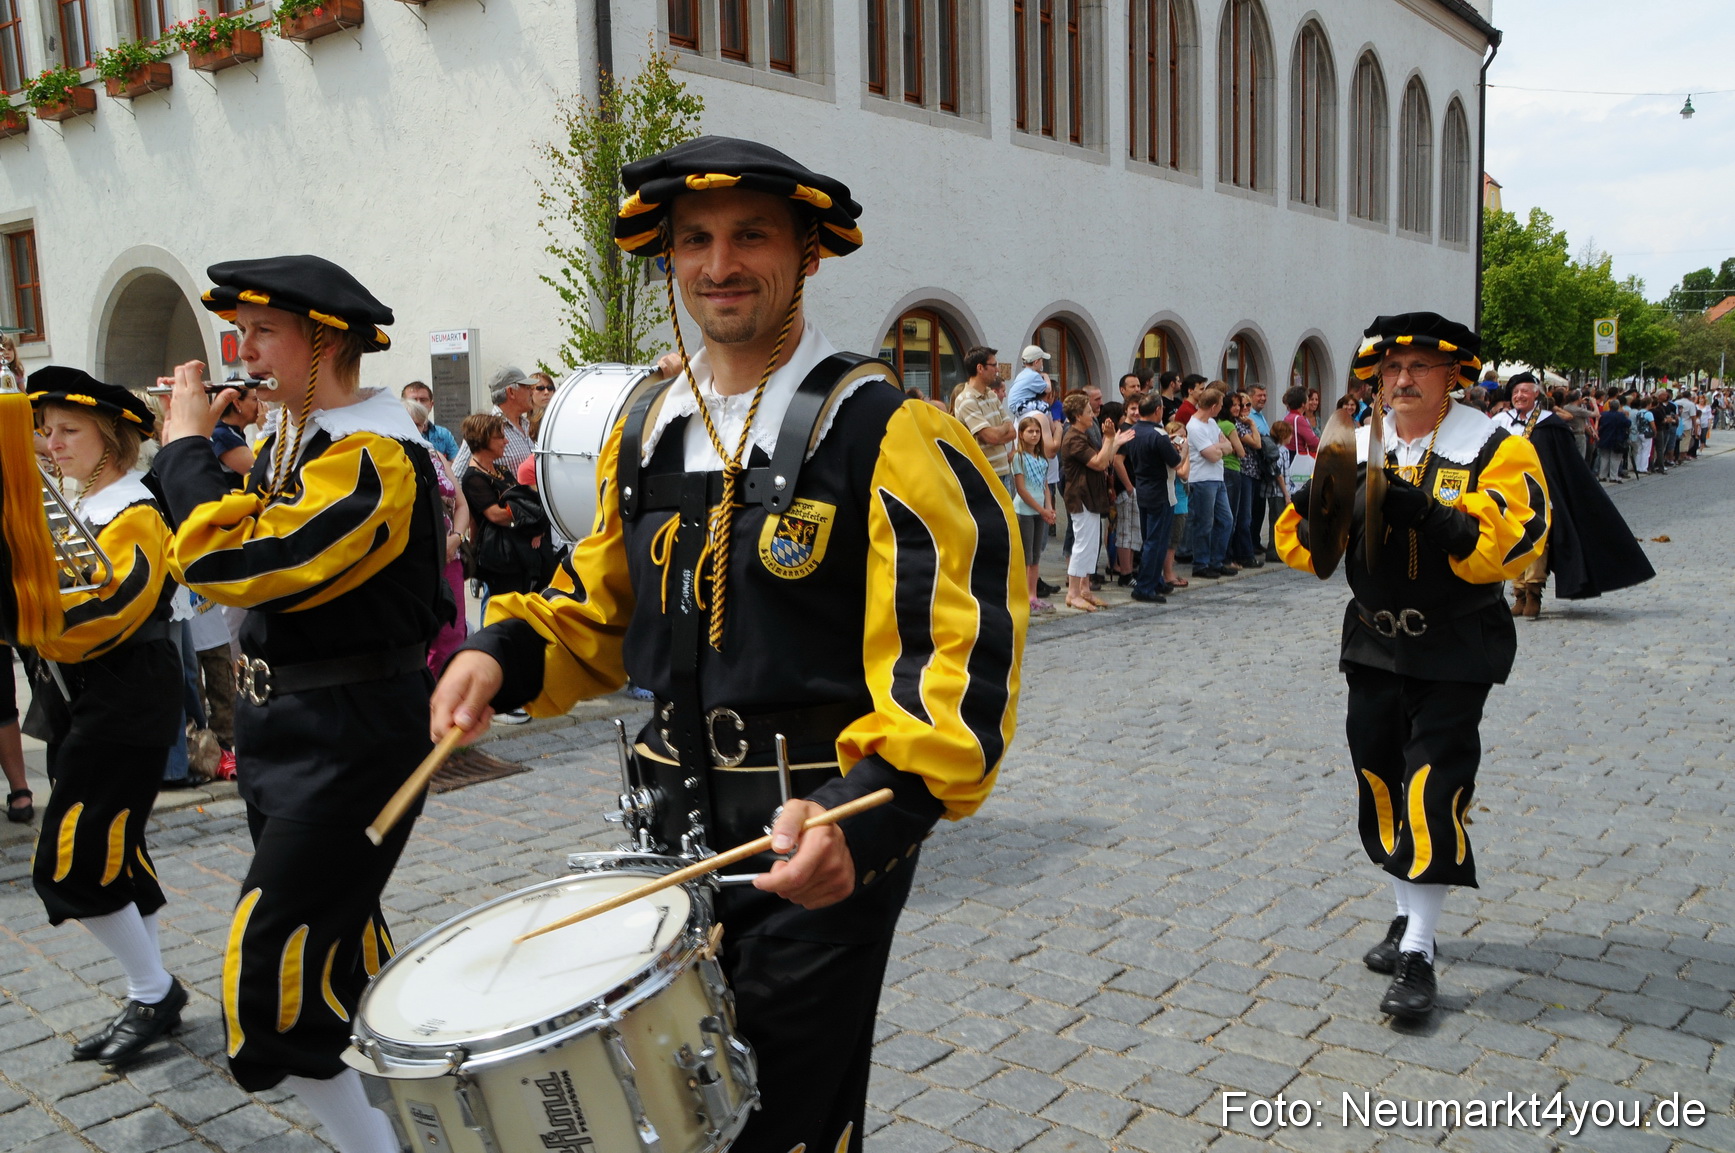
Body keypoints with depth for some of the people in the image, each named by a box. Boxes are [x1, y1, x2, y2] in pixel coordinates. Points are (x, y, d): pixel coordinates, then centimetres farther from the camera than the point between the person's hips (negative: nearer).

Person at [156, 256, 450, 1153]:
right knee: (339, 945, 22)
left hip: (347, 740, -10)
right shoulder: (296, 433, 7)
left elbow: (231, 563, -28)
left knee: (271, 986, -9)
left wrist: (184, 443, -15)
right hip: (283, 725, 10)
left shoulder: (375, 455, -21)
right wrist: (211, 453, 3)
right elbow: (231, 529, 15)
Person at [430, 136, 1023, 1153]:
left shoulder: (886, 433, -14)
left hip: (825, 841, -6)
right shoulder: (645, 437, 7)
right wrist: (504, 654, -1)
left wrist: (869, 811, -34)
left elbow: (962, 646, -20)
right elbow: (601, 603, 18)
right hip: (680, 822, 6)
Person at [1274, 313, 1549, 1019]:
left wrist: (1427, 513, -33)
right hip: (1374, 641, 5)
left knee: (1434, 791, -8)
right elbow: (1305, 545, 1)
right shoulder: (1356, 448, 3)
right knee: (1379, 781, 12)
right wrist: (1312, 504, -21)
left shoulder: (1492, 448, -10)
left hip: (1455, 650, -5)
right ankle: (1409, 914, 32)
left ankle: (1418, 956, 3)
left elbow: (1509, 543, -22)